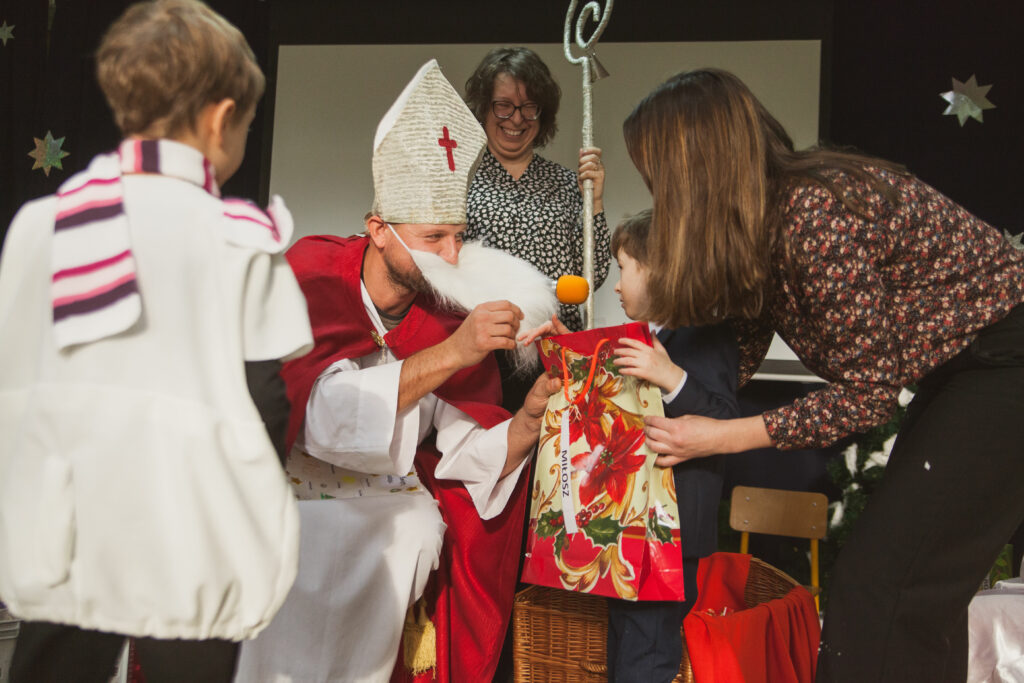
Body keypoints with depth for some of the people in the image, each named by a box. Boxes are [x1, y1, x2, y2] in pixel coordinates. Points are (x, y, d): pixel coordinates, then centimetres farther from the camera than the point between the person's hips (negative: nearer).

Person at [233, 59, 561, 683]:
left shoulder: (456, 314, 0)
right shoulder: (315, 274, -11)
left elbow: (471, 463, -3)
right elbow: (325, 417, -27)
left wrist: (530, 416, -21)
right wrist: (448, 355, -33)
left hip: (392, 509, 4)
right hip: (294, 492, -3)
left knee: (417, 530, -24)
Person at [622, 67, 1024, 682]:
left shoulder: (815, 215, -28)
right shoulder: (757, 218, 0)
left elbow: (868, 391, -22)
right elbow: (741, 350, 8)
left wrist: (721, 437, -20)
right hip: (955, 372, 9)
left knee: (880, 585, -11)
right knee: (921, 579, 12)